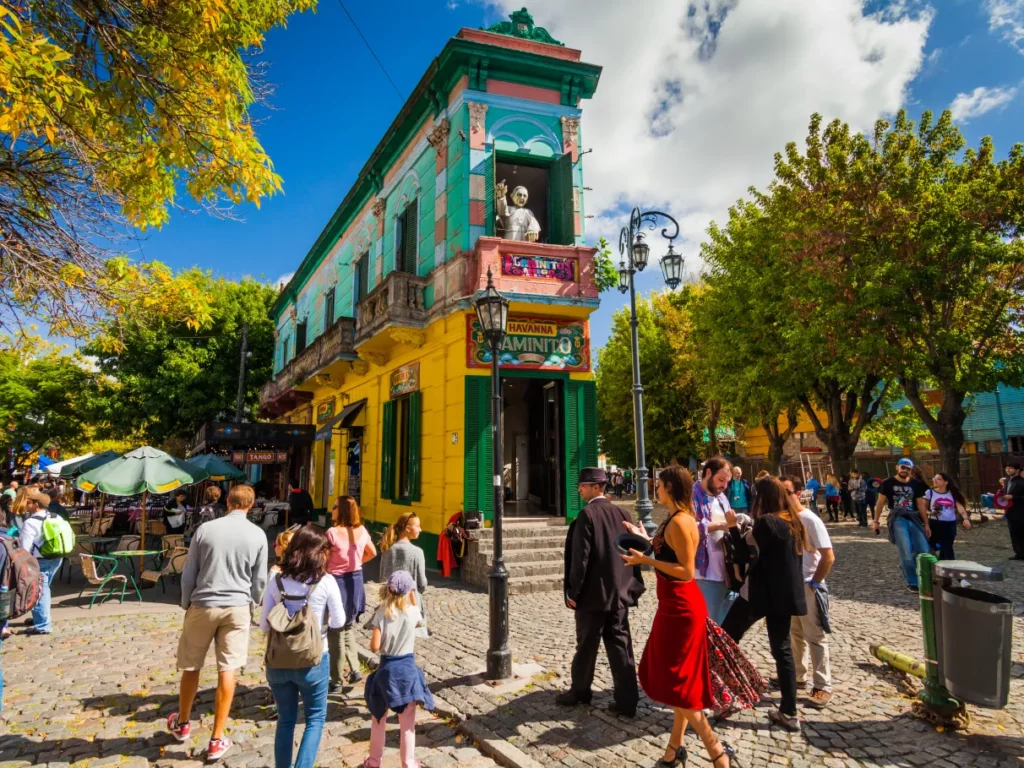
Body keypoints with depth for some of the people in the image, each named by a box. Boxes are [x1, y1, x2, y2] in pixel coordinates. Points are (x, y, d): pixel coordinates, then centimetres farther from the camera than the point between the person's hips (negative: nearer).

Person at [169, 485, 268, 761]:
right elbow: (259, 580, 2)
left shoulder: (206, 529, -5)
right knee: (227, 671, 5)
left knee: (191, 667, 19)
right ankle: (217, 740, 12)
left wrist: (186, 604, 14)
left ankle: (182, 724, 39)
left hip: (203, 606, 1)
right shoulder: (258, 535, -4)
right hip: (237, 608, 0)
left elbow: (188, 574, 0)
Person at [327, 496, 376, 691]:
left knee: (336, 632, 7)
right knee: (348, 628, 23)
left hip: (337, 582, -5)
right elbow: (372, 553, 14)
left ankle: (337, 680, 17)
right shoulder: (362, 531, 1)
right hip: (356, 581, 6)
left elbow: (323, 560, -16)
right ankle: (354, 669, 19)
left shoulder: (333, 533, -18)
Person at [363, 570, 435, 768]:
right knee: (408, 723, 12)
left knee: (379, 719, 19)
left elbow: (374, 647, -14)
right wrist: (413, 598, 13)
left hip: (386, 669, 0)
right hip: (407, 668, 0)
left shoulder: (382, 613, -13)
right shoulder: (413, 611, -10)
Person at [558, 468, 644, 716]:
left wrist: (574, 591, -10)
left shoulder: (587, 514, -15)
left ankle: (580, 691, 27)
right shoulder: (622, 513, 5)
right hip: (619, 591, 6)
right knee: (620, 645, 9)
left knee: (586, 645, 10)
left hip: (594, 592, -6)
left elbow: (581, 556, -17)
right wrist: (631, 585, 16)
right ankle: (626, 701, 12)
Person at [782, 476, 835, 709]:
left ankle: (823, 687, 13)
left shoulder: (810, 520, -16)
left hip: (806, 587, -6)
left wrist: (814, 583, -12)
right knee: (794, 634, 19)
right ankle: (797, 676, 34)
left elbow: (829, 557, -15)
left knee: (815, 637, 4)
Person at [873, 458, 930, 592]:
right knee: (906, 552, -8)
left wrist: (926, 524, 10)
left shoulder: (916, 484, 10)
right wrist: (876, 521, 1)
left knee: (924, 551, -1)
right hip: (897, 520, -4)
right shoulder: (888, 483, 0)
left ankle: (905, 565, 28)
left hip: (913, 519, 4)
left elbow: (921, 504, 14)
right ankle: (912, 583, 4)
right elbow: (880, 502, 3)